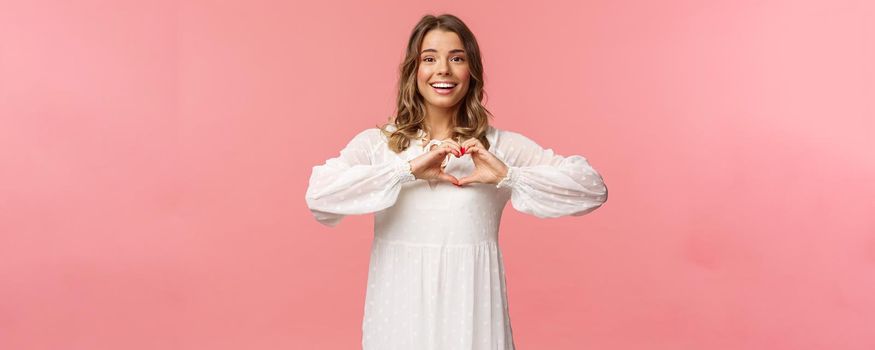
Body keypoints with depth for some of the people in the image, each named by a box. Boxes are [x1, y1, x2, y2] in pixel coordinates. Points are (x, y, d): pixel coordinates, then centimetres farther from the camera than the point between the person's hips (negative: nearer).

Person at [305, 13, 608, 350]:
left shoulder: (501, 146, -1)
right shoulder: (375, 143, -1)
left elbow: (593, 187, -7)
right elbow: (318, 193, -17)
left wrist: (509, 176, -18)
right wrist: (406, 169, -20)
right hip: (399, 312, 0)